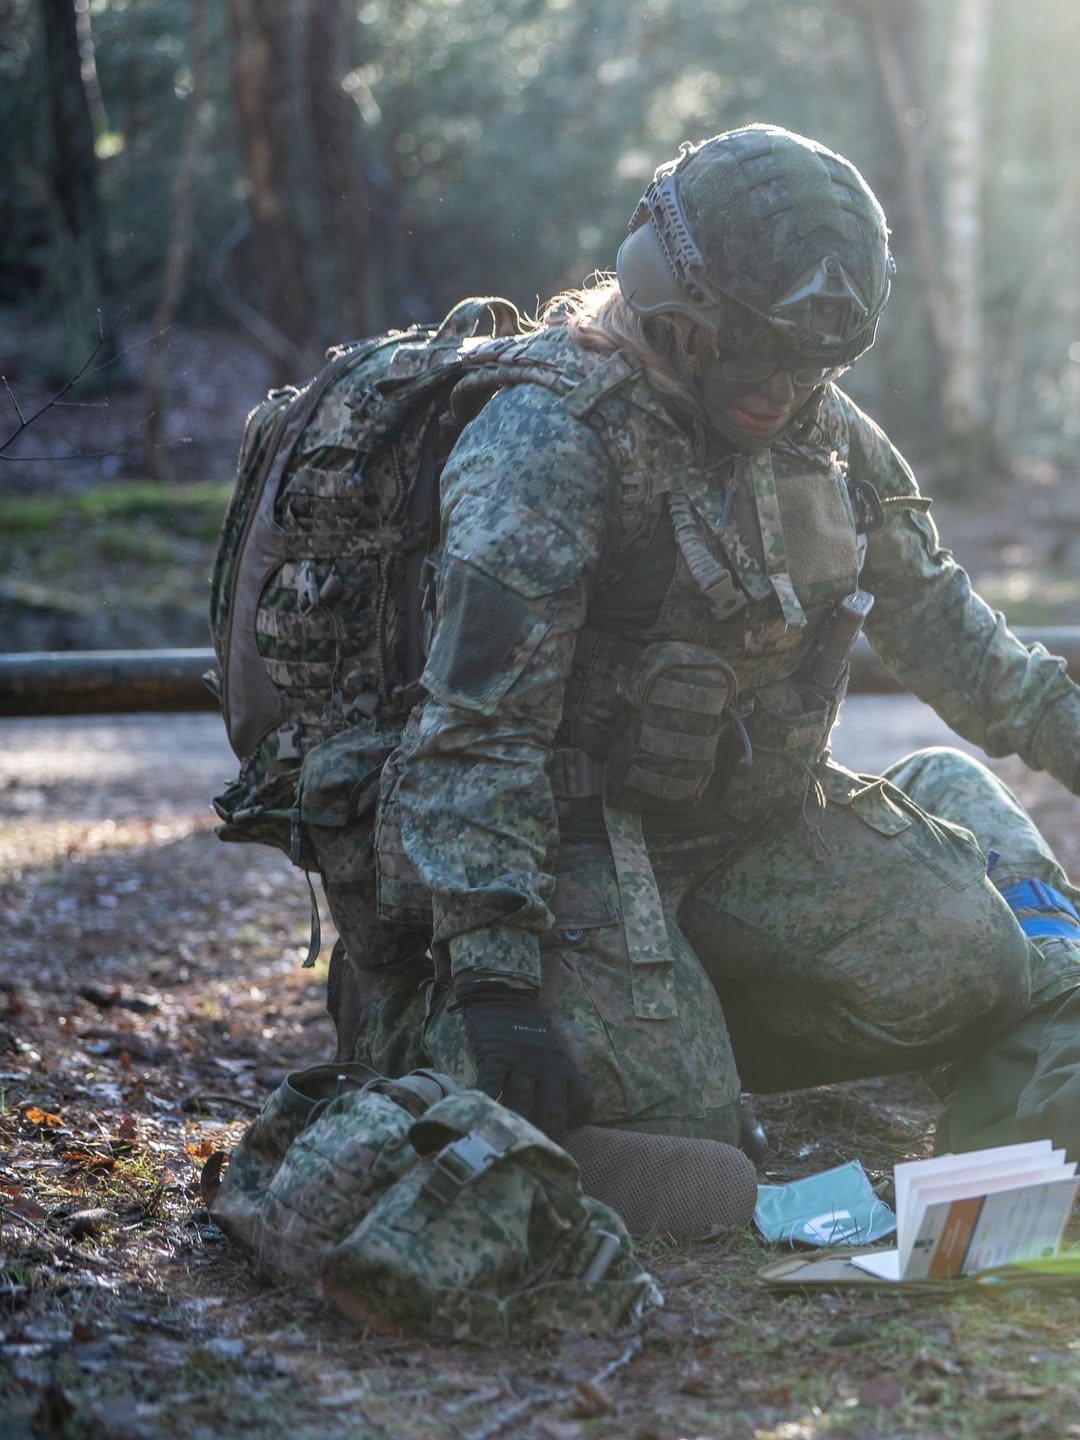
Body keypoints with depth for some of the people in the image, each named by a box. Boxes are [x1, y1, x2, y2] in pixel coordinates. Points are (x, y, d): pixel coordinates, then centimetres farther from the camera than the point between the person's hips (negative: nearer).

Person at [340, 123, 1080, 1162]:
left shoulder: (821, 426, 3)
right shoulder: (547, 443, -22)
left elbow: (930, 614, 19)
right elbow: (473, 734, -26)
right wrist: (494, 974, -30)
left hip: (760, 825, 7)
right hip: (588, 834, -7)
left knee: (987, 963, -7)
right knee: (670, 1124, -17)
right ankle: (424, 1031, 8)